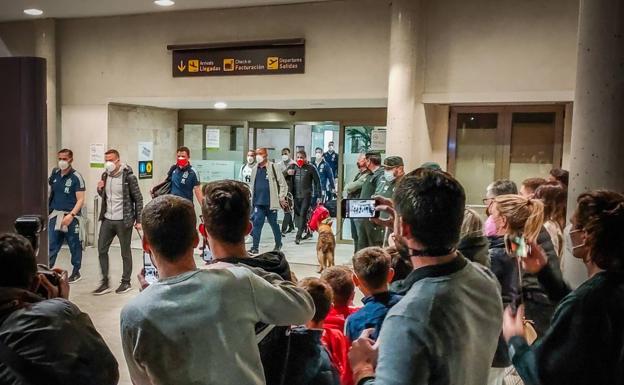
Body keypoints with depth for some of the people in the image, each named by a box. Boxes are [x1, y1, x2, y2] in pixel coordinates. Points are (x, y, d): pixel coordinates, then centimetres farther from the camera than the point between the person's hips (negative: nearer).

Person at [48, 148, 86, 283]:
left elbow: (80, 200, -13)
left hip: (71, 217, -4)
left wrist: (71, 215, -24)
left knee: (74, 246, 8)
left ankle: (76, 273, 21)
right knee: (51, 245, 3)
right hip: (55, 215, 4)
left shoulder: (76, 177, -9)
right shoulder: (55, 173, 7)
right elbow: (49, 191, 21)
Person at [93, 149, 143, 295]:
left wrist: (138, 220, -10)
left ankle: (126, 282, 20)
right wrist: (100, 189, -4)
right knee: (101, 250, 6)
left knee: (125, 252, 6)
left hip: (123, 221, -6)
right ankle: (105, 282, 18)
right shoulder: (105, 175, 6)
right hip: (107, 219, 6)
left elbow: (138, 199, -8)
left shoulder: (129, 177, -12)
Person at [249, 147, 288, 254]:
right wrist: (252, 196, 13)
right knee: (257, 223, -2)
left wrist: (281, 196, -7)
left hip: (271, 202, -4)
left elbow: (282, 183, -6)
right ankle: (255, 247, 1)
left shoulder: (273, 167, -8)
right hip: (258, 203, 4)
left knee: (274, 224, 10)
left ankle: (278, 244, 30)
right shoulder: (255, 169, 7)